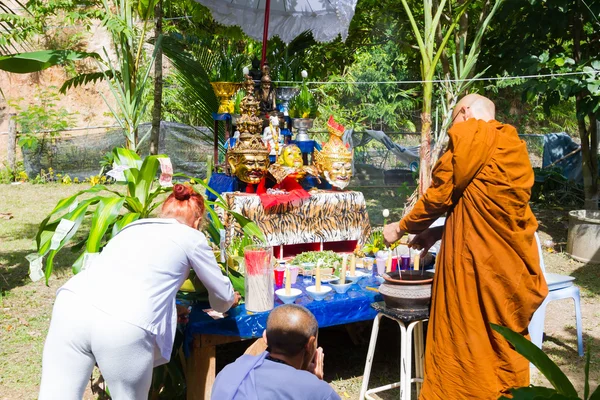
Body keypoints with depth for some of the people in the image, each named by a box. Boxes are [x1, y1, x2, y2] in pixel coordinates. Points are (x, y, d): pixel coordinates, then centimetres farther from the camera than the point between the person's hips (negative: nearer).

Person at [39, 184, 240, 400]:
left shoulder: (134, 226, 32)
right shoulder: (192, 237, 18)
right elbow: (222, 293, 29)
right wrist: (228, 301, 52)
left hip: (72, 304, 5)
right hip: (124, 325, -5)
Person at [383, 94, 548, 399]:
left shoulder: (469, 135, -7)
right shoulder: (512, 145, 16)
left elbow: (440, 194, -7)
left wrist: (402, 228, 7)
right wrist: (438, 232, 21)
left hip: (476, 259, -8)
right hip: (510, 261, 8)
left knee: (467, 342, 2)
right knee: (506, 341, 17)